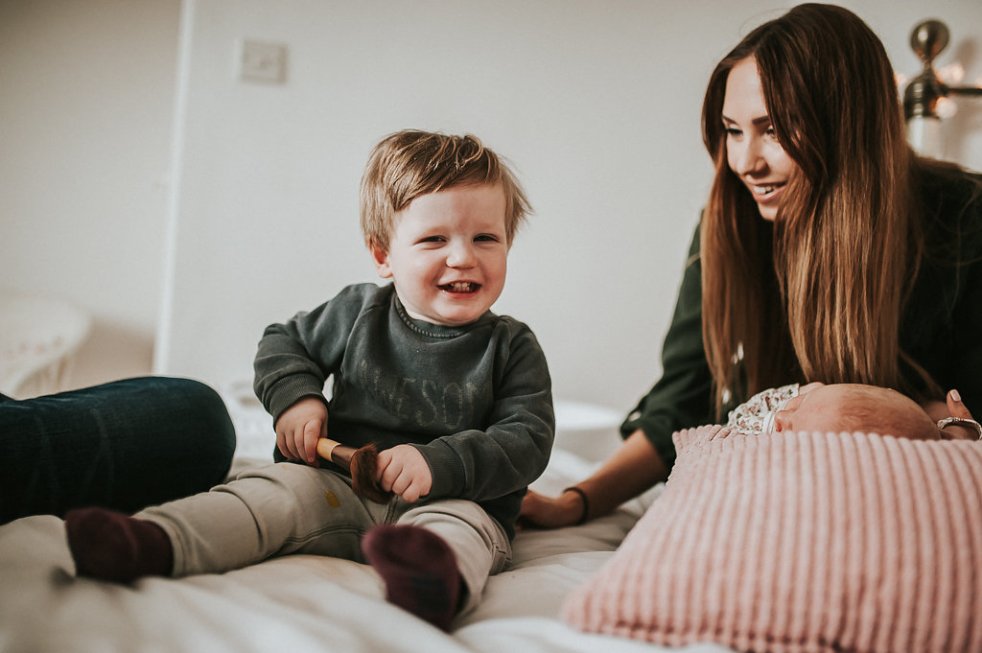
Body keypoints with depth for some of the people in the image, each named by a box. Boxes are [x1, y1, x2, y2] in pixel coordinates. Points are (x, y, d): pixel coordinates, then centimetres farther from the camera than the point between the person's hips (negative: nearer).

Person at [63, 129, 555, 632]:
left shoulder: (513, 347, 1)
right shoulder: (357, 312, 8)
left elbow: (528, 439, -7)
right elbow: (282, 344, 22)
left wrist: (440, 463, -24)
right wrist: (294, 397, -1)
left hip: (456, 500, -3)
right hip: (340, 487, 4)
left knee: (459, 526, -37)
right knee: (279, 489, -23)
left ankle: (433, 579, -71)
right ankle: (152, 543, -45)